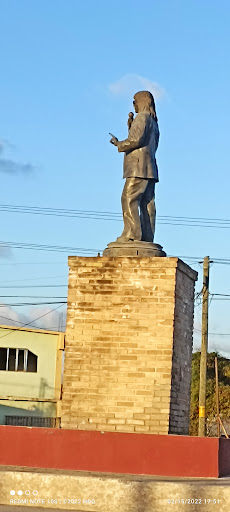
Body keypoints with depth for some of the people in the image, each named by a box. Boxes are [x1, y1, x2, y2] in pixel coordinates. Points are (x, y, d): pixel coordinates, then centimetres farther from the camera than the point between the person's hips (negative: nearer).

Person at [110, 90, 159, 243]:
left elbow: (136, 140, -17)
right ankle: (147, 236, 0)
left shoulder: (142, 117, -5)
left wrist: (119, 144, -2)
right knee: (147, 203, 4)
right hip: (150, 169, 10)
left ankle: (132, 233, -21)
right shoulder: (153, 122, 24)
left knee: (129, 199, -13)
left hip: (139, 167, -10)